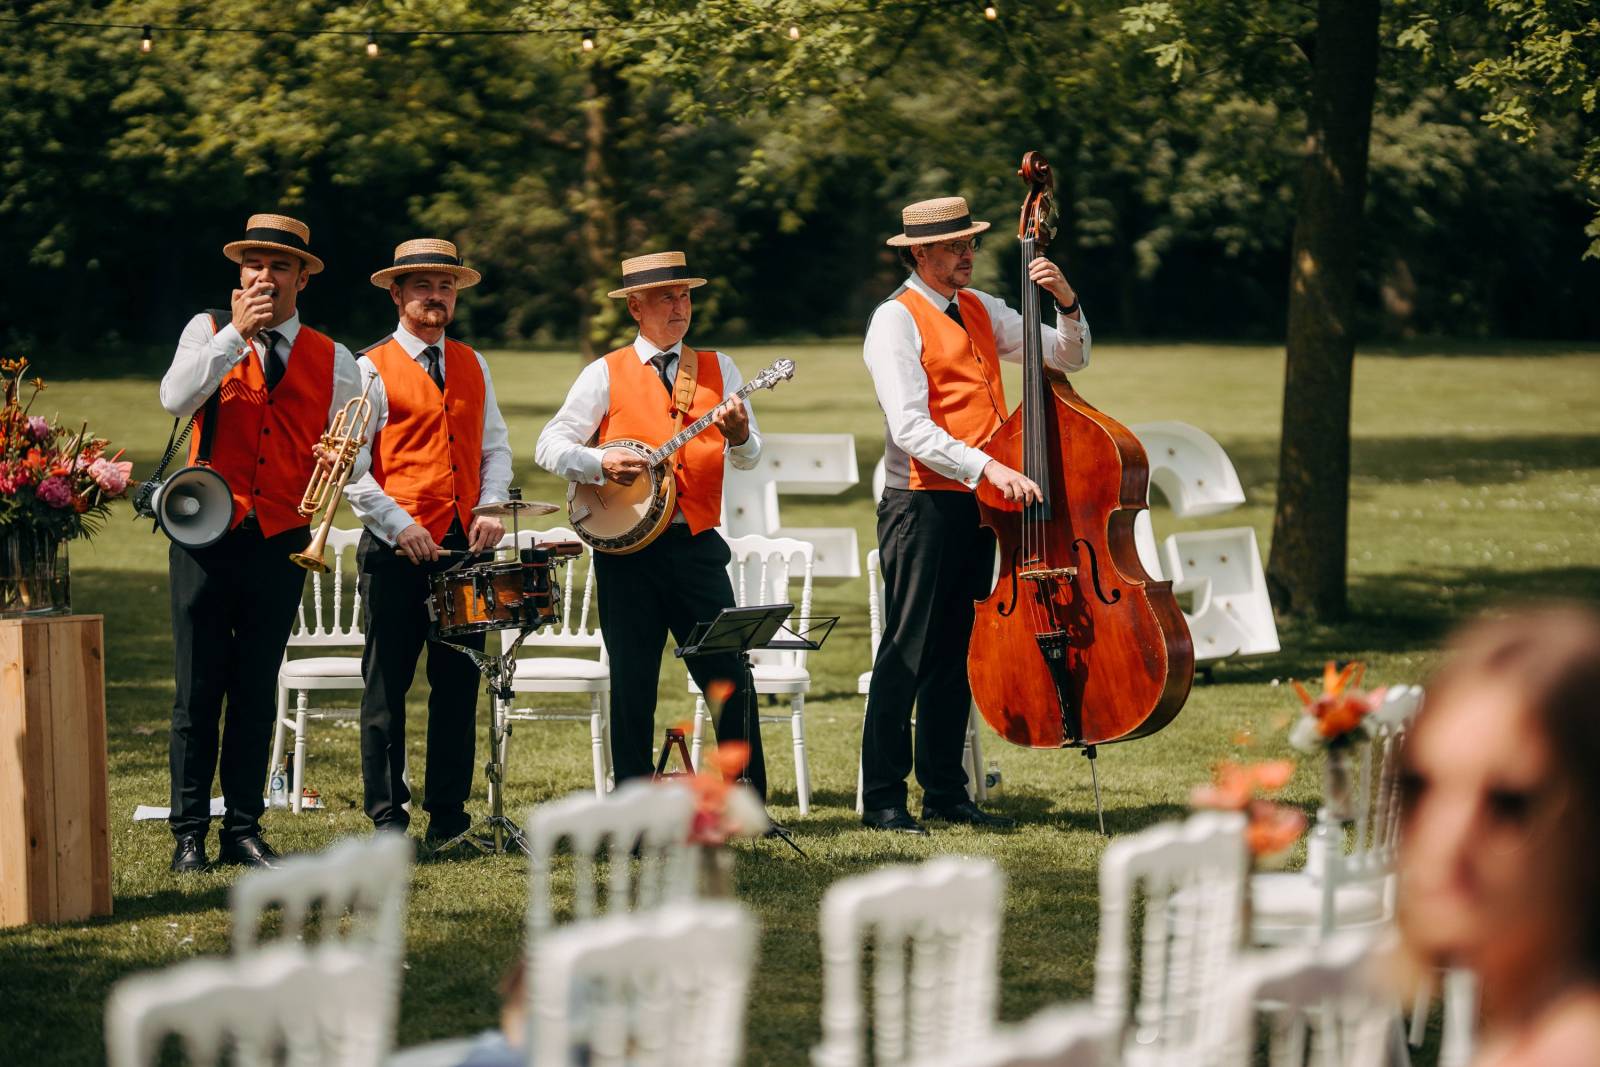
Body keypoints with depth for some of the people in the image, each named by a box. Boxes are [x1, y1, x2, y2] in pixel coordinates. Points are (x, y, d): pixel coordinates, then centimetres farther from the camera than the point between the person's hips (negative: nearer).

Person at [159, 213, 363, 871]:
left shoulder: (332, 360, 10)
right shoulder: (210, 331, 5)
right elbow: (175, 398, -13)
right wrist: (237, 334, -18)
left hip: (281, 540, 2)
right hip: (207, 532, -2)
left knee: (257, 692, 6)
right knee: (198, 689, -1)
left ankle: (243, 830, 12)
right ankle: (190, 834, 4)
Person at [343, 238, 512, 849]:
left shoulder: (473, 366, 15)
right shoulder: (373, 369, -2)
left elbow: (496, 448, 18)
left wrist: (491, 508, 0)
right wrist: (399, 525, -15)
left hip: (465, 546, 5)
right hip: (396, 548, -5)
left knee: (459, 685, 6)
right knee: (386, 686, -1)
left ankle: (448, 817, 13)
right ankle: (388, 818, 5)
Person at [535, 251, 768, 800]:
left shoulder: (718, 370, 11)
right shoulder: (606, 375, 5)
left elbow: (749, 456, 4)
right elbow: (550, 446, 0)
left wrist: (739, 436, -19)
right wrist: (600, 463, -17)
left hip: (696, 546, 1)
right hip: (626, 547, -1)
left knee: (728, 677, -3)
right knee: (632, 683, 2)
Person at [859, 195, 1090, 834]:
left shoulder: (981, 311, 14)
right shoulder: (896, 322, -9)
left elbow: (1068, 358, 19)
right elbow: (911, 428, -19)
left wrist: (1067, 304, -1)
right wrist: (987, 467, -28)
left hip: (977, 504, 7)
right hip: (922, 505, -7)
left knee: (956, 654, 11)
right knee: (907, 655, -6)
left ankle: (945, 791, 17)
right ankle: (883, 799, -3)